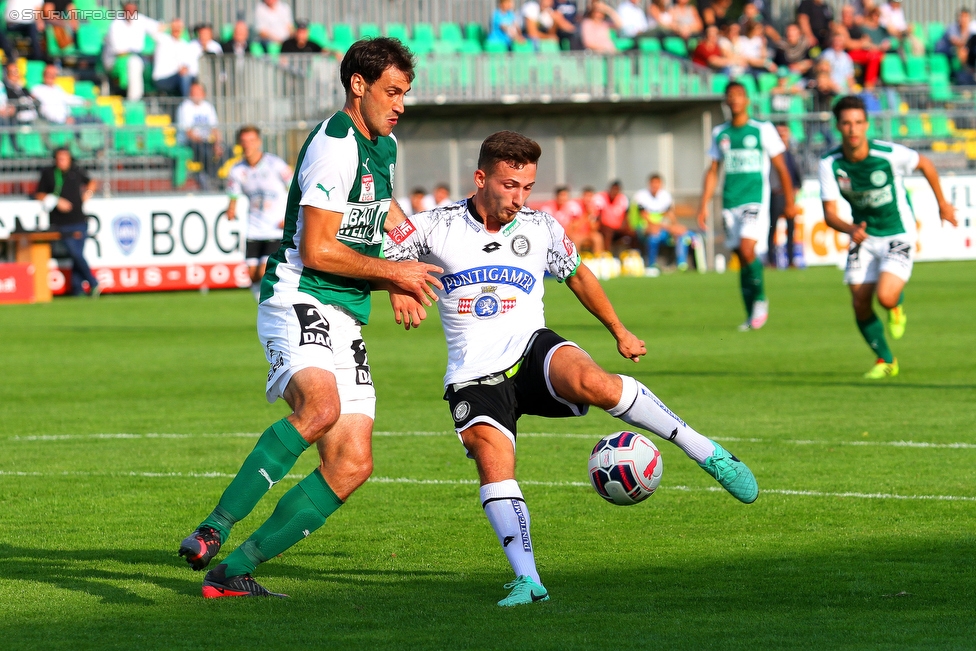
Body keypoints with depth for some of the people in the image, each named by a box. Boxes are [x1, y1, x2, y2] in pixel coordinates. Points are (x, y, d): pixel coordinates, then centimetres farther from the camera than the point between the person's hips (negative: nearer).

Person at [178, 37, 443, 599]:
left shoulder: (384, 146, 18)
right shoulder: (334, 146, -12)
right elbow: (316, 250, -18)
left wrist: (401, 283, 27)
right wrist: (392, 272, -7)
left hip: (346, 320, 9)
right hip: (300, 304, -9)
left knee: (351, 467, -3)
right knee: (321, 406, -37)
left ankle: (231, 571, 0)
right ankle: (213, 530, -33)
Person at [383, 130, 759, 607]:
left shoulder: (542, 229, 6)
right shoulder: (437, 227, -1)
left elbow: (577, 275, 24)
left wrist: (619, 331, 32)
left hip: (532, 352, 0)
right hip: (475, 376, 0)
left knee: (590, 382, -33)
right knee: (492, 460, -26)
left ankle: (706, 453, -23)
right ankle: (528, 581, -26)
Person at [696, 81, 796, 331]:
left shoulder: (763, 130, 0)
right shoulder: (719, 134, 11)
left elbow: (780, 168, 5)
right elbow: (713, 172, 17)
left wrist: (789, 202, 7)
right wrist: (704, 206, 11)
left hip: (756, 200, -4)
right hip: (730, 204, 4)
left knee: (747, 249, -22)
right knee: (741, 256, 4)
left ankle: (760, 300, -3)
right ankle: (751, 316, 11)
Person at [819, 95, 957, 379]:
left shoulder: (889, 154, -21)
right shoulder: (830, 163, -15)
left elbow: (925, 164, -1)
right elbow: (829, 213, -14)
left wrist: (942, 203, 12)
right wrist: (851, 229, -37)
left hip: (898, 235, -3)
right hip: (864, 237, 3)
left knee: (885, 297, -23)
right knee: (861, 306, -3)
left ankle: (896, 306, 17)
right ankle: (885, 361, 22)